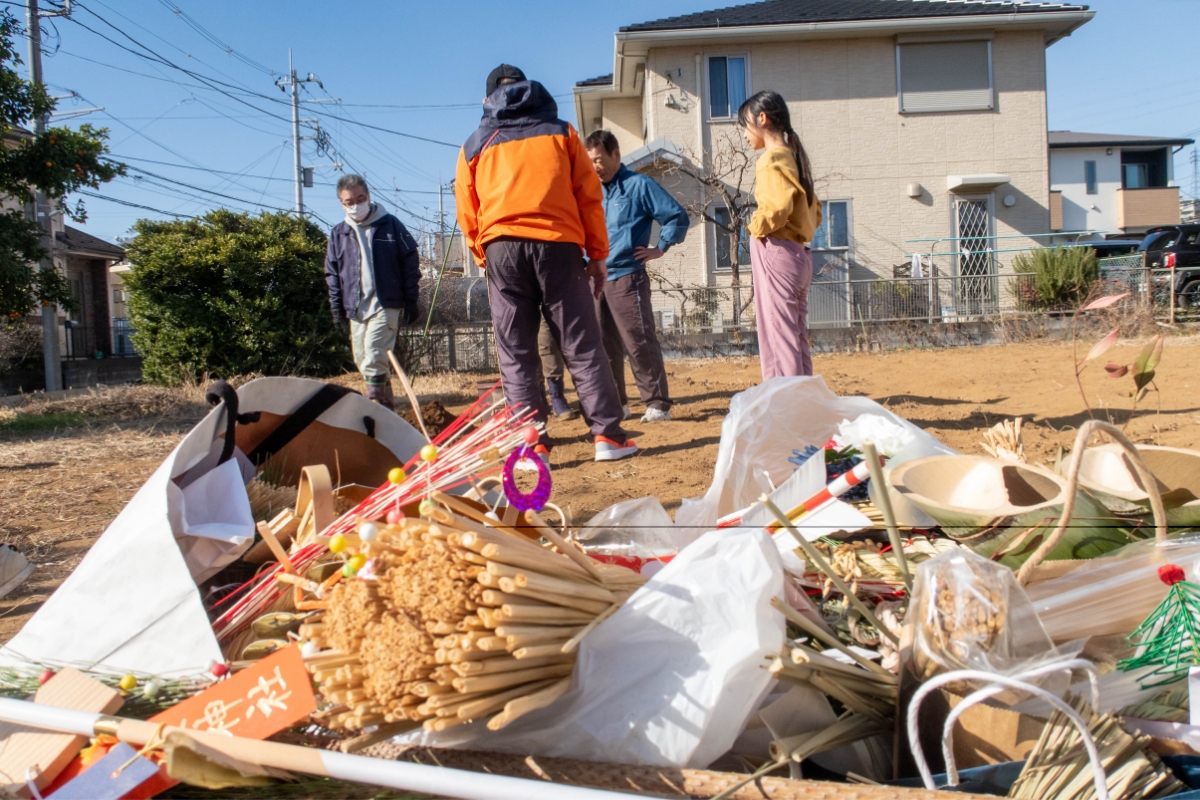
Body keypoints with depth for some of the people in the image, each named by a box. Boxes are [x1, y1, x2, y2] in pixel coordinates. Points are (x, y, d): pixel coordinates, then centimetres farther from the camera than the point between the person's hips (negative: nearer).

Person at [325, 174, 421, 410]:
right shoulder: (338, 233, 9)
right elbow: (332, 274, 12)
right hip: (355, 308, 5)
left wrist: (411, 301, -2)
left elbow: (411, 262, 1)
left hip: (386, 305, -5)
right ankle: (386, 407, 21)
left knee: (374, 357, -17)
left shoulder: (390, 225, 0)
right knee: (363, 360, 9)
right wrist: (337, 308, 5)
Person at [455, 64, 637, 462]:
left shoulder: (475, 146, 18)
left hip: (501, 247, 1)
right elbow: (589, 197, 8)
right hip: (558, 245, 0)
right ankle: (608, 434, 1)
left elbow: (467, 214, 14)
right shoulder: (560, 132, 15)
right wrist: (597, 254, 10)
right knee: (582, 346, 3)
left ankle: (533, 445, 1)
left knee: (516, 355, 4)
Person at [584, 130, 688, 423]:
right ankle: (615, 403, 18)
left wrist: (660, 248, -6)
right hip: (598, 279, 7)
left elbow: (677, 216, -4)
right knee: (606, 345, 9)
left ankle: (658, 404, -4)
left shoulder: (639, 185, -2)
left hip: (627, 277, -7)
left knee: (640, 343, -8)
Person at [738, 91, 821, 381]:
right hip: (797, 254, 10)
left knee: (779, 345, -8)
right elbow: (814, 209, 23)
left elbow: (778, 206, -25)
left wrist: (757, 226, -9)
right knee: (797, 342, 11)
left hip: (776, 255, -10)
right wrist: (799, 230, 11)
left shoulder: (773, 158, -10)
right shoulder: (792, 156, 18)